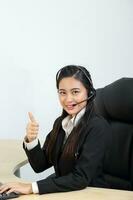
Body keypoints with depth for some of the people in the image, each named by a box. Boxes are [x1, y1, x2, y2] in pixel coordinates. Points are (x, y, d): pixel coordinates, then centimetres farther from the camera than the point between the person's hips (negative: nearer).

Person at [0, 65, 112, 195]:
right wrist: (31, 140, -14)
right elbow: (40, 166, 4)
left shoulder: (98, 127, -16)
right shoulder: (60, 122, 4)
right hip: (62, 191, 5)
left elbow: (81, 178, -20)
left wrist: (31, 188, -24)